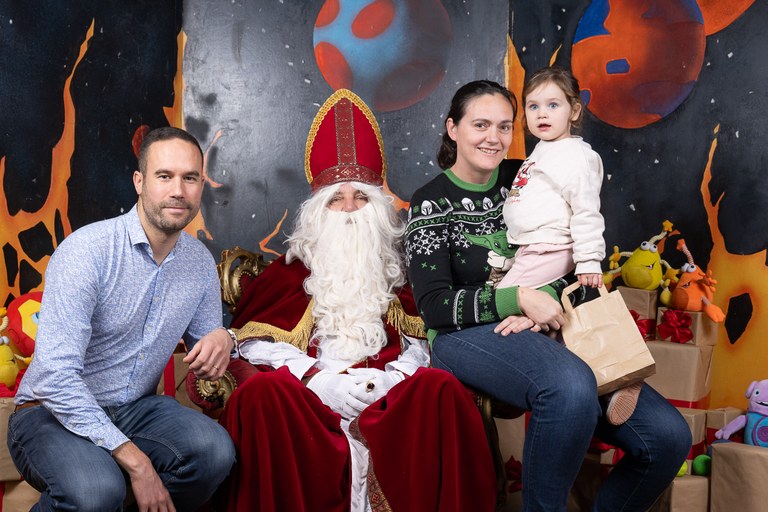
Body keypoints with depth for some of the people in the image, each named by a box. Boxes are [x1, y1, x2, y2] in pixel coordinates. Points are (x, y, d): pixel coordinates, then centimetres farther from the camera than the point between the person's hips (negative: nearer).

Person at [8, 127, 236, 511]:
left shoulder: (201, 262, 1)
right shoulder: (86, 250, -20)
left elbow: (204, 340, 15)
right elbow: (57, 376, -26)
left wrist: (220, 340, -13)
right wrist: (136, 462, -29)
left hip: (135, 409, 5)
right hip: (54, 413, -5)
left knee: (214, 448, -24)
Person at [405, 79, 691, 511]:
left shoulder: (524, 178, 11)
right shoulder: (432, 203, 0)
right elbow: (434, 305, -9)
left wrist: (545, 303, -12)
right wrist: (520, 298, -19)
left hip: (545, 332, 5)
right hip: (466, 335, -4)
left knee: (669, 435, -13)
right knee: (571, 385, -39)